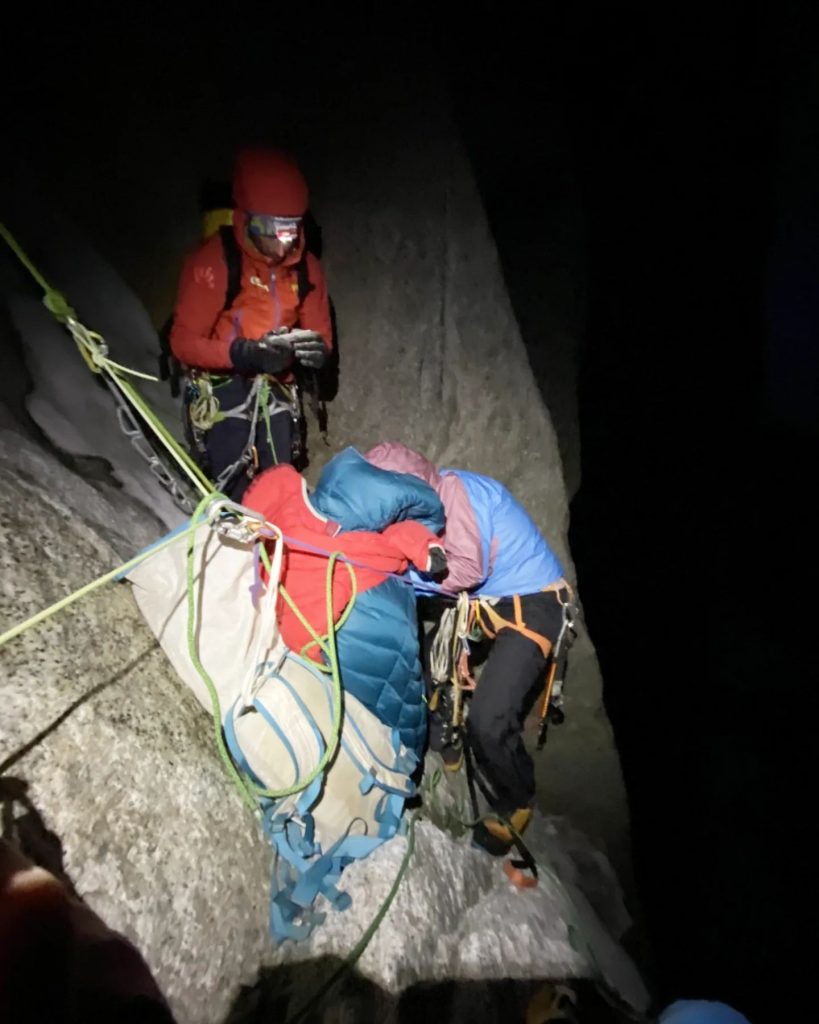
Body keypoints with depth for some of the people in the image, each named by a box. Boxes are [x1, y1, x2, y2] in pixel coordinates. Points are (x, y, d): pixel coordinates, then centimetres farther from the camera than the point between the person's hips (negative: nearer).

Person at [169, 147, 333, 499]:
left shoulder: (306, 268, 2)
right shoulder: (213, 260, -14)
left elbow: (321, 337, 8)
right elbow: (183, 341, -15)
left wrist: (316, 349, -17)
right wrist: (243, 353, -31)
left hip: (275, 391, 5)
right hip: (220, 392, -4)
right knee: (231, 497, -9)